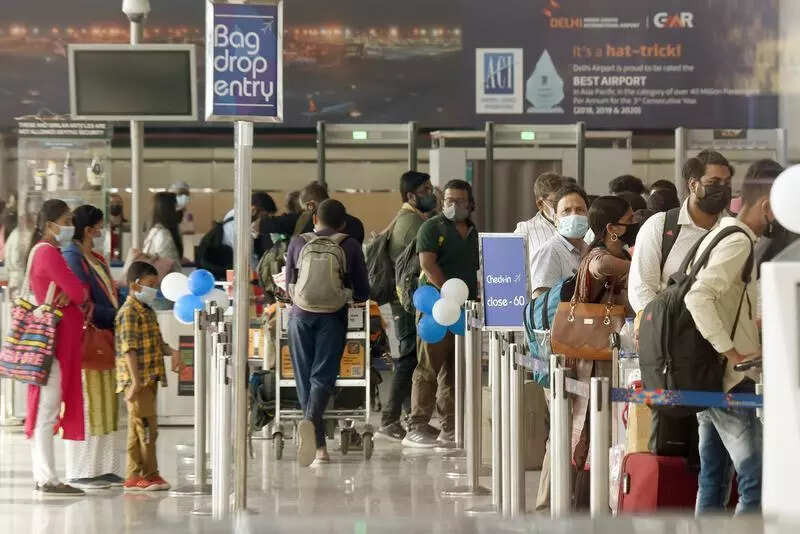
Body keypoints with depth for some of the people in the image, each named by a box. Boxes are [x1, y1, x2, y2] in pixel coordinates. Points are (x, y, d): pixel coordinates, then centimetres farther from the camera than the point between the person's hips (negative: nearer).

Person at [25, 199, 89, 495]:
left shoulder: (43, 251, 19)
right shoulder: (48, 252, -13)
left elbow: (77, 290, 18)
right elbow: (78, 291, -17)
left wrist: (74, 294, -5)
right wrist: (82, 295, 6)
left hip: (60, 340, 10)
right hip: (54, 338, -10)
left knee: (45, 411, 11)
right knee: (47, 410, -9)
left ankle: (42, 477, 14)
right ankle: (47, 479, -9)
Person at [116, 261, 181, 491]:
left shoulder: (147, 311, 18)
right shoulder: (129, 312, -12)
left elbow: (157, 342, 25)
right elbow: (129, 348, -20)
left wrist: (172, 352, 4)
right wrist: (135, 380, -26)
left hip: (149, 380, 10)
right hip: (137, 380, -10)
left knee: (139, 429, 12)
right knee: (146, 428, -8)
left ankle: (135, 475, 16)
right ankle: (147, 474, -3)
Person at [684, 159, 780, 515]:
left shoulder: (719, 234, 15)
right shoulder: (739, 242, -16)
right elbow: (698, 298, -28)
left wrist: (754, 326, 22)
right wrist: (733, 353, -25)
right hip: (731, 382, -10)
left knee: (712, 480, 13)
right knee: (757, 483, -11)